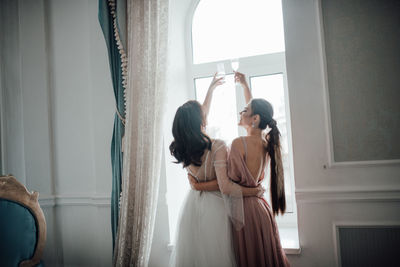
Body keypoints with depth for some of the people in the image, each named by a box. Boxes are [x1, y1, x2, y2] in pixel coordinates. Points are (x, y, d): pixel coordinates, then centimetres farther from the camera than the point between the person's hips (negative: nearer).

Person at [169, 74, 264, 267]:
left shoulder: (182, 146, -2)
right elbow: (226, 187, -24)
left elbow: (201, 115, 15)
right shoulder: (217, 147, -21)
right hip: (213, 208, -6)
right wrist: (255, 191, -9)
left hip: (191, 206, 6)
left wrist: (211, 89, 27)